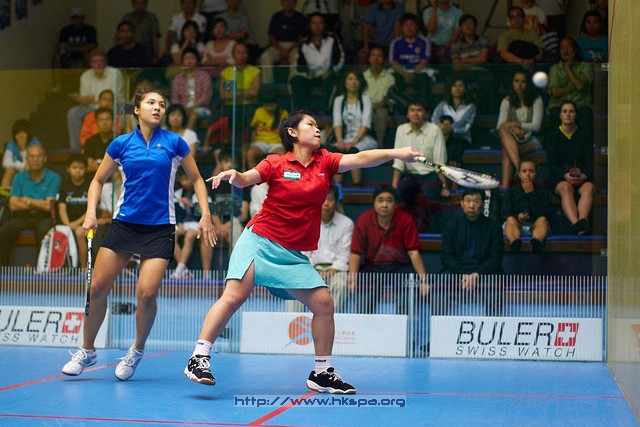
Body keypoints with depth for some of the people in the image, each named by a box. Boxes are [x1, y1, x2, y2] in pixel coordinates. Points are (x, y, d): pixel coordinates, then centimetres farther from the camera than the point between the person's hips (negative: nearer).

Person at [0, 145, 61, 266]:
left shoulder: (53, 178, 2)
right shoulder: (19, 177, 12)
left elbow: (48, 206, -7)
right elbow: (13, 205, 1)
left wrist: (27, 200, 2)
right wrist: (39, 204, -5)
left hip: (43, 218, -3)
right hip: (21, 217, 3)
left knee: (44, 232, -37)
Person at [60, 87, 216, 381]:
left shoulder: (174, 143, 1)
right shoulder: (121, 144, 4)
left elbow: (196, 179, 10)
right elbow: (98, 181, 14)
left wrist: (205, 216, 0)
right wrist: (91, 213, 0)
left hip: (160, 228, -2)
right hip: (124, 223, 2)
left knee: (147, 292, -14)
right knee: (98, 287, -2)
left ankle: (137, 351, 11)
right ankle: (87, 351, 18)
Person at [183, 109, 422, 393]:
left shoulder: (325, 162, 5)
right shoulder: (276, 164, -3)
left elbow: (361, 159, -7)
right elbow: (245, 180, -7)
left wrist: (396, 153, -21)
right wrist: (233, 175, -31)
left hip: (294, 254, 5)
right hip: (260, 241, -4)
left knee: (324, 303, -1)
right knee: (234, 296, -19)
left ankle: (322, 372, 12)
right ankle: (199, 358, -14)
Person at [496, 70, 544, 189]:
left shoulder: (536, 100, 5)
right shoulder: (507, 101, 12)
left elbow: (536, 126, -5)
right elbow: (500, 126, 0)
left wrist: (515, 124, -16)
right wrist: (514, 129, -20)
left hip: (531, 141, -3)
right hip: (512, 140, 3)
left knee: (506, 151, -35)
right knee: (503, 131, -36)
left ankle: (505, 187, -51)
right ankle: (519, 167, -54)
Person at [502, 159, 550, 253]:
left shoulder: (542, 191, 20)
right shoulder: (511, 191, 21)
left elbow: (542, 214, 1)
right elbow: (505, 214, 6)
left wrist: (531, 193, -1)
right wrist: (517, 217, -16)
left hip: (534, 226, 0)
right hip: (516, 225, 0)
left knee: (542, 220, -32)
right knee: (511, 220, -33)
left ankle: (537, 242, -68)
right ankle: (514, 242, -69)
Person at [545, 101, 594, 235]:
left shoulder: (584, 134, 12)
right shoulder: (552, 135, 8)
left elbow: (590, 161, 4)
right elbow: (552, 164, -2)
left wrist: (584, 176, -19)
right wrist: (565, 175, -22)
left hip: (582, 177, 2)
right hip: (559, 178, -2)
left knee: (589, 187, -33)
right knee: (566, 187, -37)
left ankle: (583, 220, -57)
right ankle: (576, 223, -59)